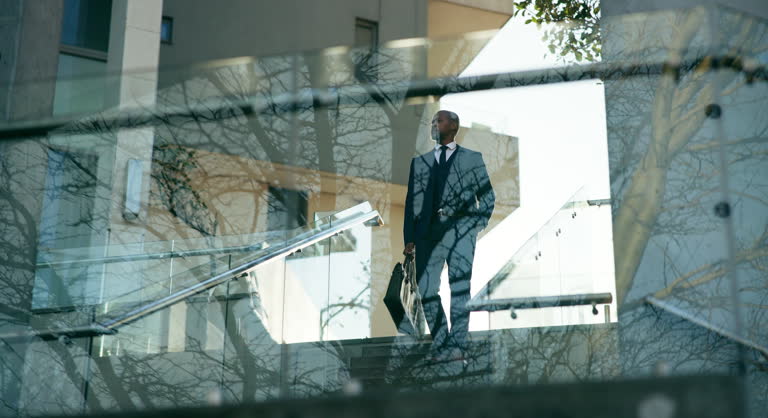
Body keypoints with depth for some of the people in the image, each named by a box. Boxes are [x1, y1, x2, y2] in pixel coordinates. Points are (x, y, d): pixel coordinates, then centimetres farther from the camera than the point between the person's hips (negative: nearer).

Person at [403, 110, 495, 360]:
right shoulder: (420, 162, 19)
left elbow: (488, 196, 12)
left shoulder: (472, 158, 13)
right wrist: (409, 238, 5)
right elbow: (411, 201, 14)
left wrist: (479, 223, -3)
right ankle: (440, 343, 9)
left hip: (460, 226, -3)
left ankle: (457, 343, -12)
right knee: (426, 289, -2)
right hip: (428, 231, 3)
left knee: (460, 283, -13)